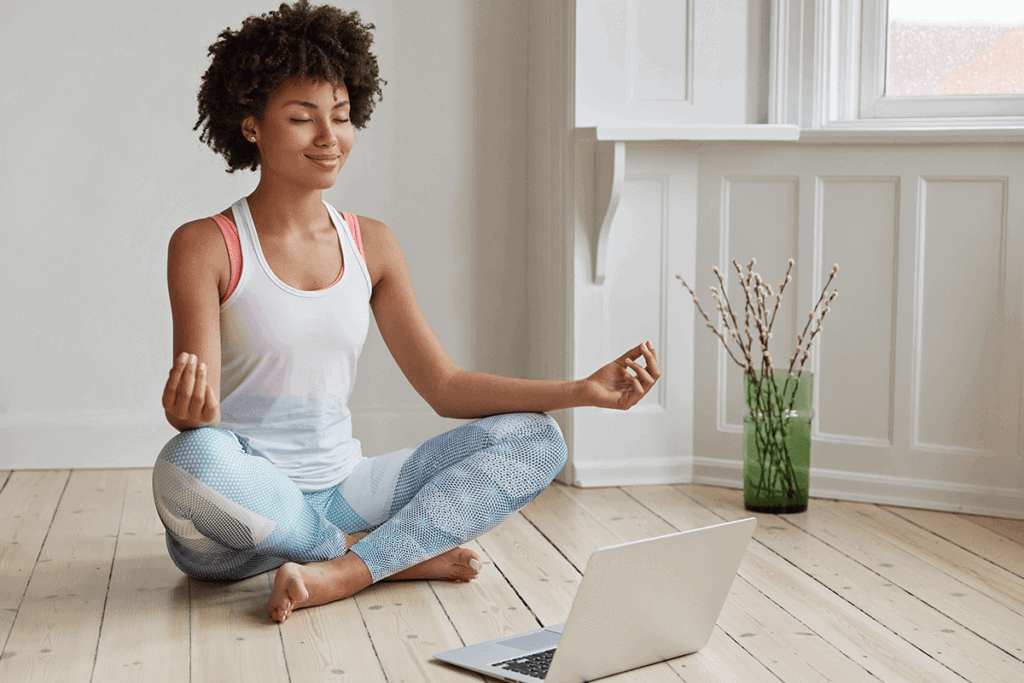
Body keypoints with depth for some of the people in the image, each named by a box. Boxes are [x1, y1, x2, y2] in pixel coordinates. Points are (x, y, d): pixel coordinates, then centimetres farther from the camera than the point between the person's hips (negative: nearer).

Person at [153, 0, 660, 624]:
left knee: (534, 438, -8)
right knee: (189, 462, -38)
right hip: (242, 516, -4)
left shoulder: (372, 245, 8)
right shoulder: (205, 246, -6)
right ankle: (401, 555, -15)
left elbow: (445, 387, 6)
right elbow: (197, 413, -14)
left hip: (339, 494, 4)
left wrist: (586, 390, -4)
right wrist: (187, 409, -39)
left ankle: (340, 573, -24)